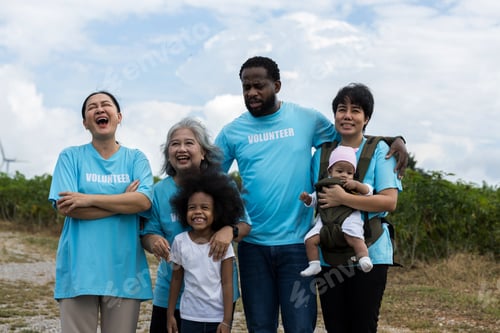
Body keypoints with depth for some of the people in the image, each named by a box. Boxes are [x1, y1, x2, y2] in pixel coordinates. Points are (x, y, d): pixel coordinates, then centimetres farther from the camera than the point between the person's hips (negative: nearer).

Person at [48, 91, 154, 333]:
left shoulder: (135, 158, 9)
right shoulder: (71, 157, 5)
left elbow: (144, 201, -8)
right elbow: (66, 207, -8)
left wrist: (89, 199, -13)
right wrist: (124, 202, -8)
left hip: (123, 268, 1)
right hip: (80, 268, -1)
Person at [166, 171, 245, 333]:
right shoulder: (180, 241, -3)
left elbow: (227, 283, -6)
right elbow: (176, 280, 6)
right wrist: (170, 314, 9)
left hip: (218, 317, -1)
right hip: (189, 317, 1)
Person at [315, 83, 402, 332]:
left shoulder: (379, 151, -3)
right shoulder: (322, 153, 9)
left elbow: (389, 201, -14)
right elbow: (315, 197, 19)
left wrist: (343, 199, -19)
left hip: (369, 254, -4)